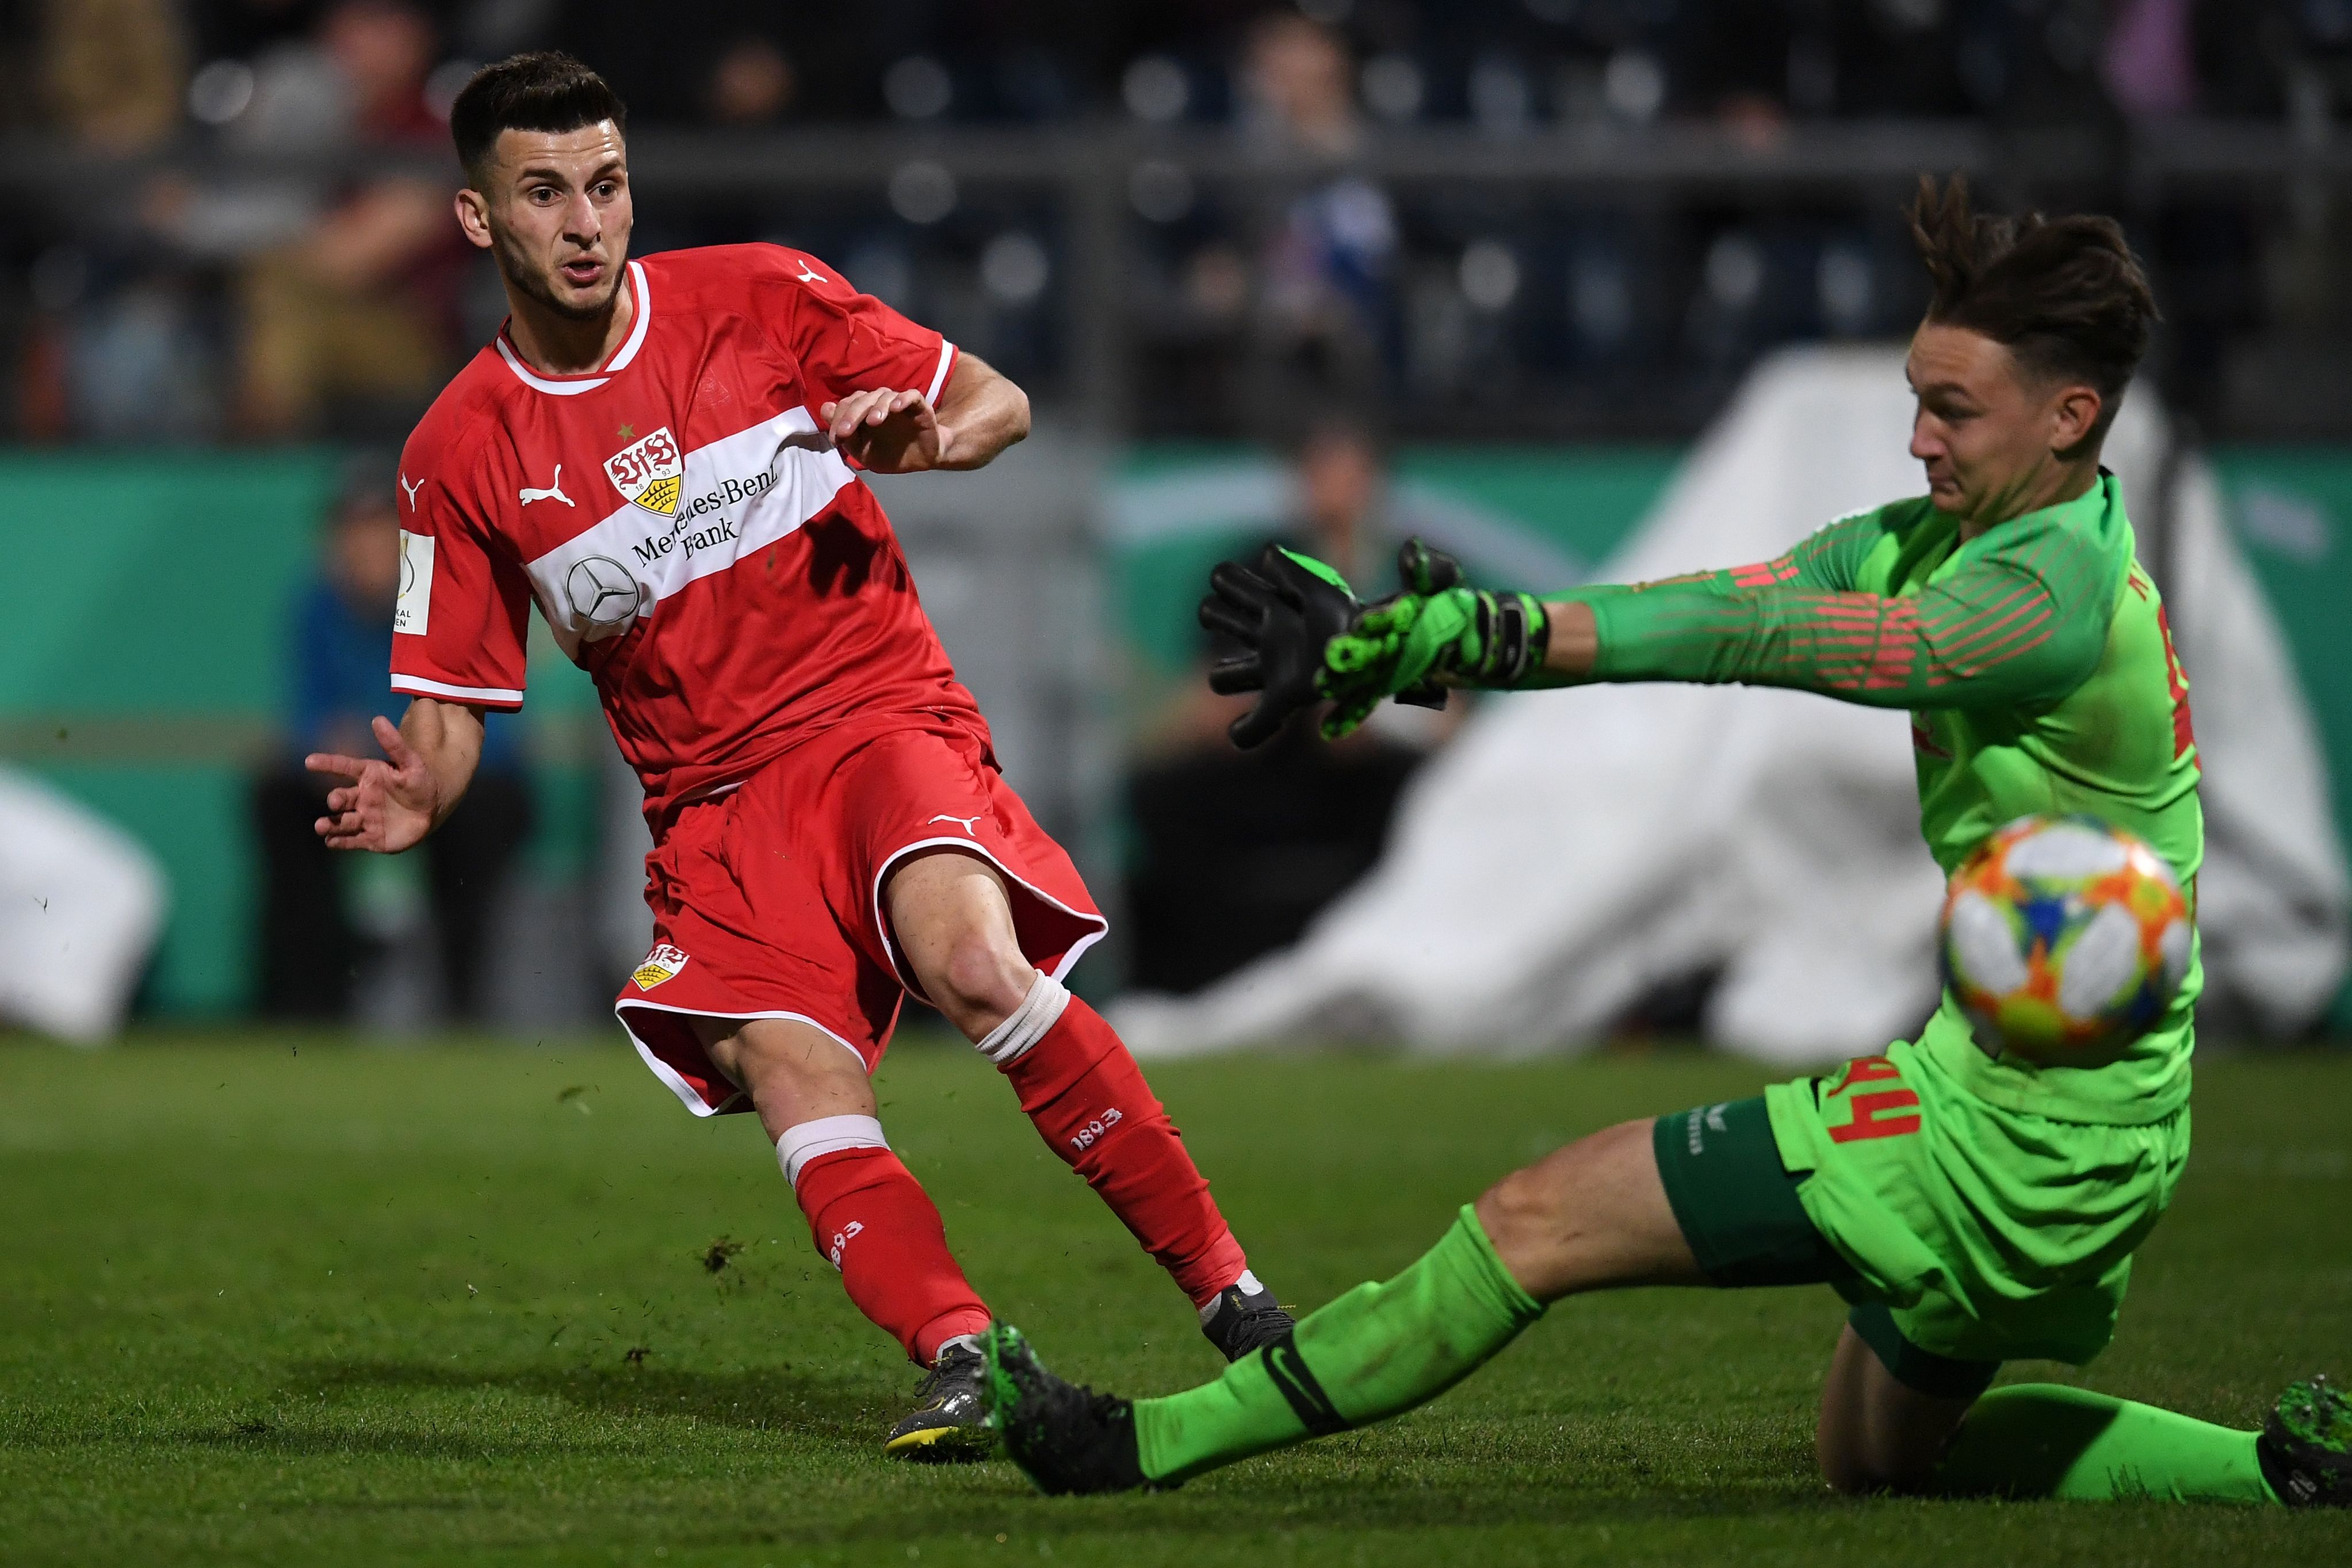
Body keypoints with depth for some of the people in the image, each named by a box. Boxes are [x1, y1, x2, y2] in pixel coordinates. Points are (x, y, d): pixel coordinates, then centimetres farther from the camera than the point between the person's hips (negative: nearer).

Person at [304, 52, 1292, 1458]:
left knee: (974, 961, -30)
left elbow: (999, 405, 10)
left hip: (885, 721, -3)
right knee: (794, 1079, -24)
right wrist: (416, 798, -15)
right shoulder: (462, 456, 4)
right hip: (715, 803, 3)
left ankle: (1229, 1291, -23)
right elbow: (450, 700, 7)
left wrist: (921, 435, -14)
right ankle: (961, 1358, -28)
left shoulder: (756, 299, 2)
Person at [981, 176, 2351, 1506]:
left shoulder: (2054, 600, -22)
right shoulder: (1950, 539, 6)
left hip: (2007, 1129, -10)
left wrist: (1468, 633, -34)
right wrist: (1412, 645, -14)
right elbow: (1719, 601, -3)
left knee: (1541, 1224, -6)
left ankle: (1145, 1447, 1)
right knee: (1876, 1453, 26)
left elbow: (1740, 639, -30)